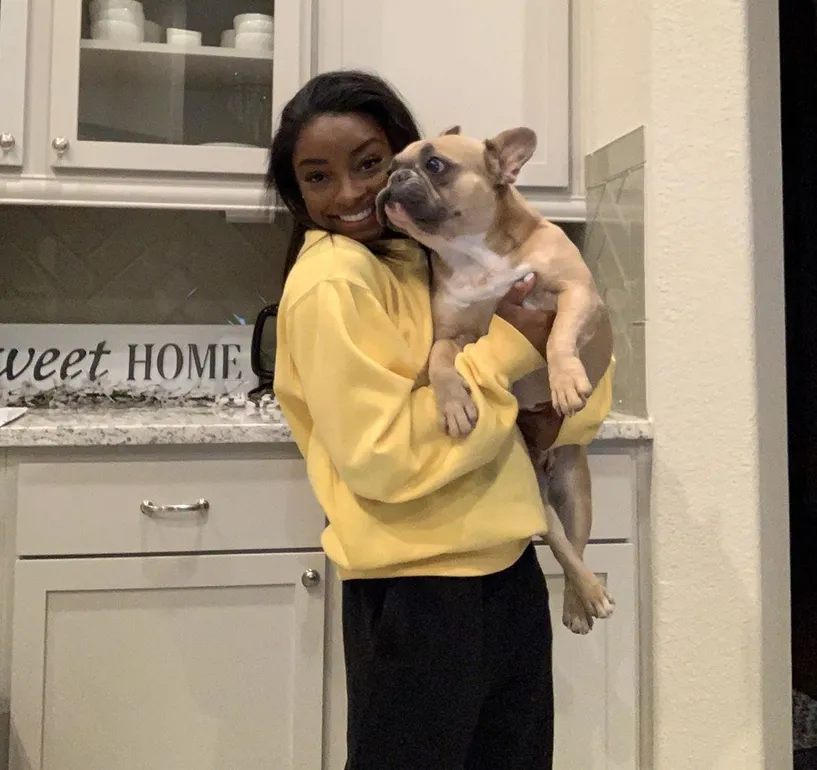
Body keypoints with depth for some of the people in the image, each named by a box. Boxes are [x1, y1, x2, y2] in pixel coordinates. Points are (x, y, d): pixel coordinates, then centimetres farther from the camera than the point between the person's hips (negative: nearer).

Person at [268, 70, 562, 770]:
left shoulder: (416, 257, 8)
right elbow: (383, 457, -23)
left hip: (503, 564, 8)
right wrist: (507, 350, -17)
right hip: (420, 589, -8)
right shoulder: (331, 281, -16)